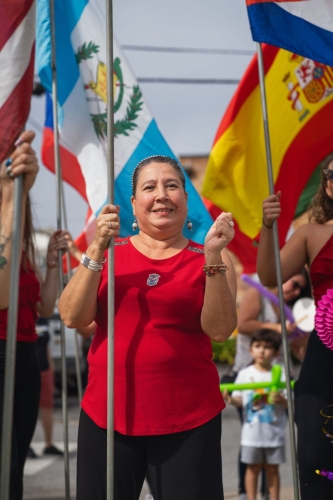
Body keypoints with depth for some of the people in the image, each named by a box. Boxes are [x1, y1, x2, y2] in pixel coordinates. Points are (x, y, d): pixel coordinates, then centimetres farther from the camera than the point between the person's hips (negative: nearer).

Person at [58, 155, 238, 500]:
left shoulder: (208, 258, 2)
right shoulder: (109, 250, 6)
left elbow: (220, 330, -9)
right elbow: (73, 318, -3)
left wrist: (213, 257, -17)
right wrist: (97, 250, -12)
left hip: (188, 420, -1)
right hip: (106, 415, 2)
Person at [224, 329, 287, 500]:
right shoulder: (245, 374, 2)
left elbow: (289, 403, -2)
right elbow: (239, 400, 0)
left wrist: (281, 400, -23)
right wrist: (230, 399, -21)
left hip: (274, 432, -1)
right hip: (252, 432, 1)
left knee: (272, 468, 8)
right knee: (253, 468, 7)